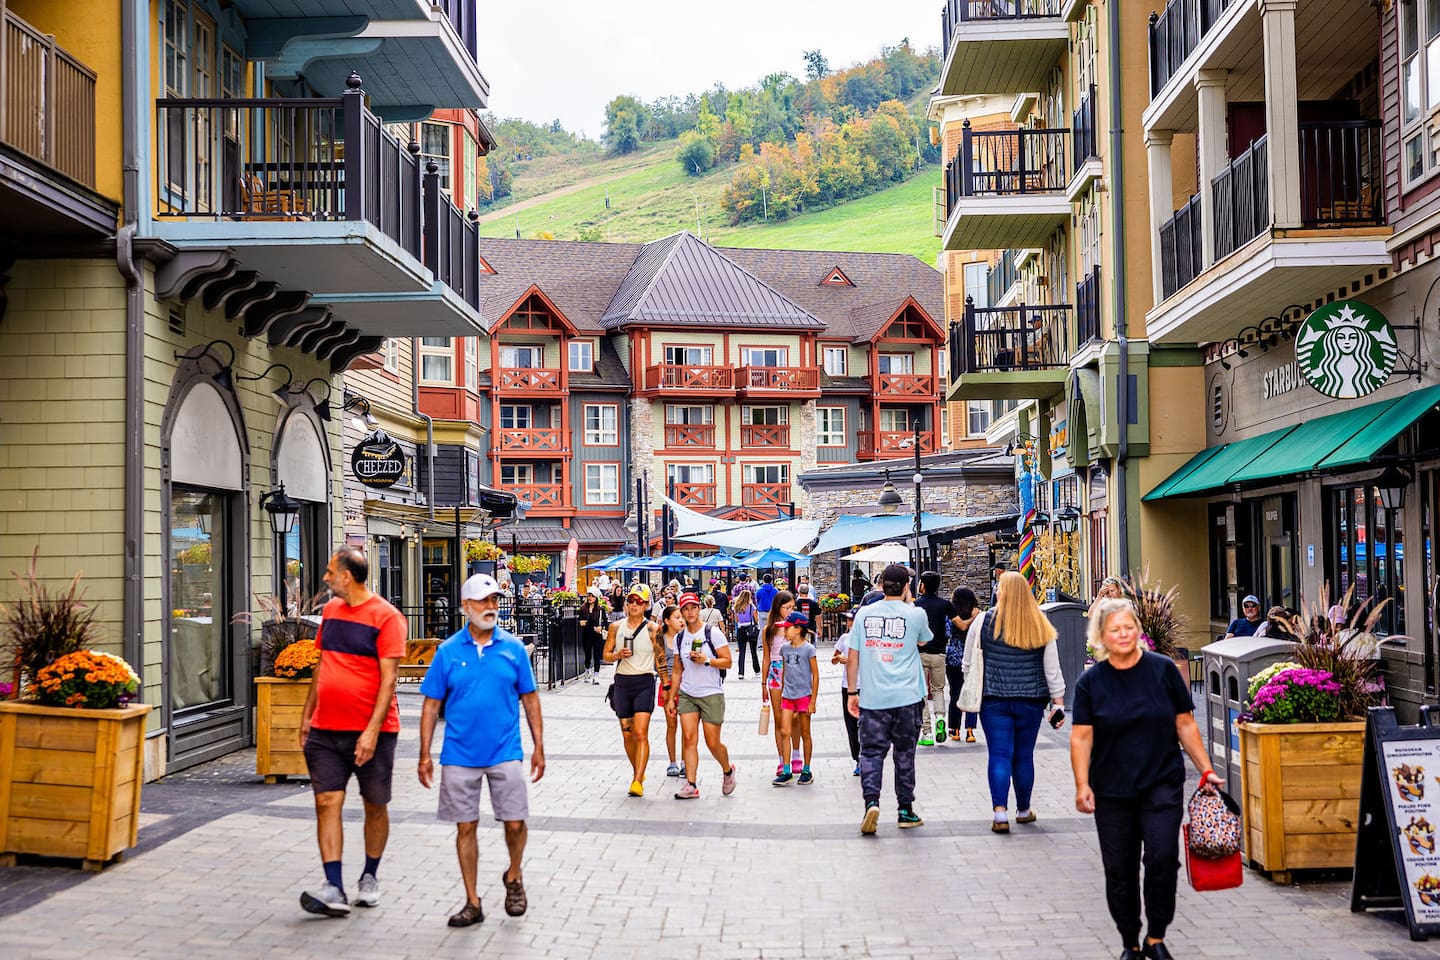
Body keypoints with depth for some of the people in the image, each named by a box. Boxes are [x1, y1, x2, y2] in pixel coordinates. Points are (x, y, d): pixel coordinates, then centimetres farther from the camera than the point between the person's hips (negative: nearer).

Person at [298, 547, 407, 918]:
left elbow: (388, 678, -15)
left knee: (375, 805, 8)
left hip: (369, 731, -5)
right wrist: (307, 714, 17)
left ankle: (369, 878, 25)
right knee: (327, 803, -5)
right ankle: (333, 889, -8)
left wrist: (372, 731, -20)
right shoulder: (330, 610, 11)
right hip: (325, 729, 5)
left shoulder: (385, 617, -11)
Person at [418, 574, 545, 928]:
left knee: (515, 823, 0)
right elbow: (431, 705, 3)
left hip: (505, 753, 0)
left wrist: (539, 746, 3)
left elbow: (529, 699, 7)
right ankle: (472, 902, 16)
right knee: (466, 826, 5)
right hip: (460, 755, 0)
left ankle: (514, 876, 29)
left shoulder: (513, 648, 2)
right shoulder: (448, 652, 1)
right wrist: (425, 755, -1)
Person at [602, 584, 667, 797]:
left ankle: (638, 782, -17)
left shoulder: (652, 629, -3)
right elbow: (606, 655, 11)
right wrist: (617, 655, -10)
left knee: (641, 733, -14)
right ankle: (637, 772, 31)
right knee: (627, 735, 10)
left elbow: (660, 657, 3)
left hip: (644, 683, -4)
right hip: (622, 682, 4)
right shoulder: (616, 627, 5)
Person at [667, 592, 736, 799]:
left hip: (712, 694, -4)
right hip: (687, 695, 4)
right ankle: (691, 785, -4)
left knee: (712, 743, -1)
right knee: (689, 738, -6)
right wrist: (671, 698, 13)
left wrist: (706, 660, -21)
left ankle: (728, 770, 27)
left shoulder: (712, 633, -5)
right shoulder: (680, 638, 9)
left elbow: (727, 661, -7)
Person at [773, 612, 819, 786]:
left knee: (805, 734, 5)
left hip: (804, 695, -4)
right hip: (787, 696, 4)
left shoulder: (808, 649, -8)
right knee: (785, 732, -3)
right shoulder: (785, 649, 7)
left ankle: (806, 771, 15)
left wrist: (813, 701, -9)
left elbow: (815, 675, -6)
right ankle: (786, 771, 0)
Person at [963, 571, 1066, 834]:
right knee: (1024, 755, 13)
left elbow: (969, 663, 2)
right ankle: (1023, 810, 25)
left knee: (999, 755, -1)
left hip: (994, 700, -2)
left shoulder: (984, 621, -5)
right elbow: (1052, 669, 3)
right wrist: (1058, 703, 9)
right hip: (1031, 701, 2)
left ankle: (1000, 812, -12)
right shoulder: (1041, 625, 1)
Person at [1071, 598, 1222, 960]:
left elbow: (1185, 725, 5)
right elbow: (1081, 737, -1)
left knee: (1162, 859, -12)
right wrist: (1082, 785, -10)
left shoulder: (1163, 670, 0)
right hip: (1112, 793, 1)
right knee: (1119, 869, 5)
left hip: (1162, 785, -1)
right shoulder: (1091, 681, 1)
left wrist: (1206, 770, 2)